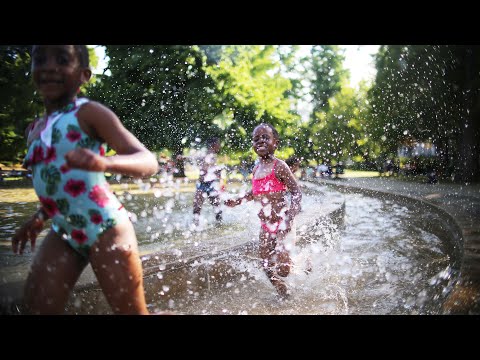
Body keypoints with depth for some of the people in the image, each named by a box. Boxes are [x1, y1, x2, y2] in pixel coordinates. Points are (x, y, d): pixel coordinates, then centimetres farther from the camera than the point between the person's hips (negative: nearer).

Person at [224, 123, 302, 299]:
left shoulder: (278, 166, -13)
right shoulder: (256, 169, 8)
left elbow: (296, 191, -15)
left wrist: (290, 218, -24)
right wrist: (237, 201, 11)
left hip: (281, 221, -7)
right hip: (266, 223, 7)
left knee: (282, 267, -10)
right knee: (267, 264, 10)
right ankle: (284, 294, 30)